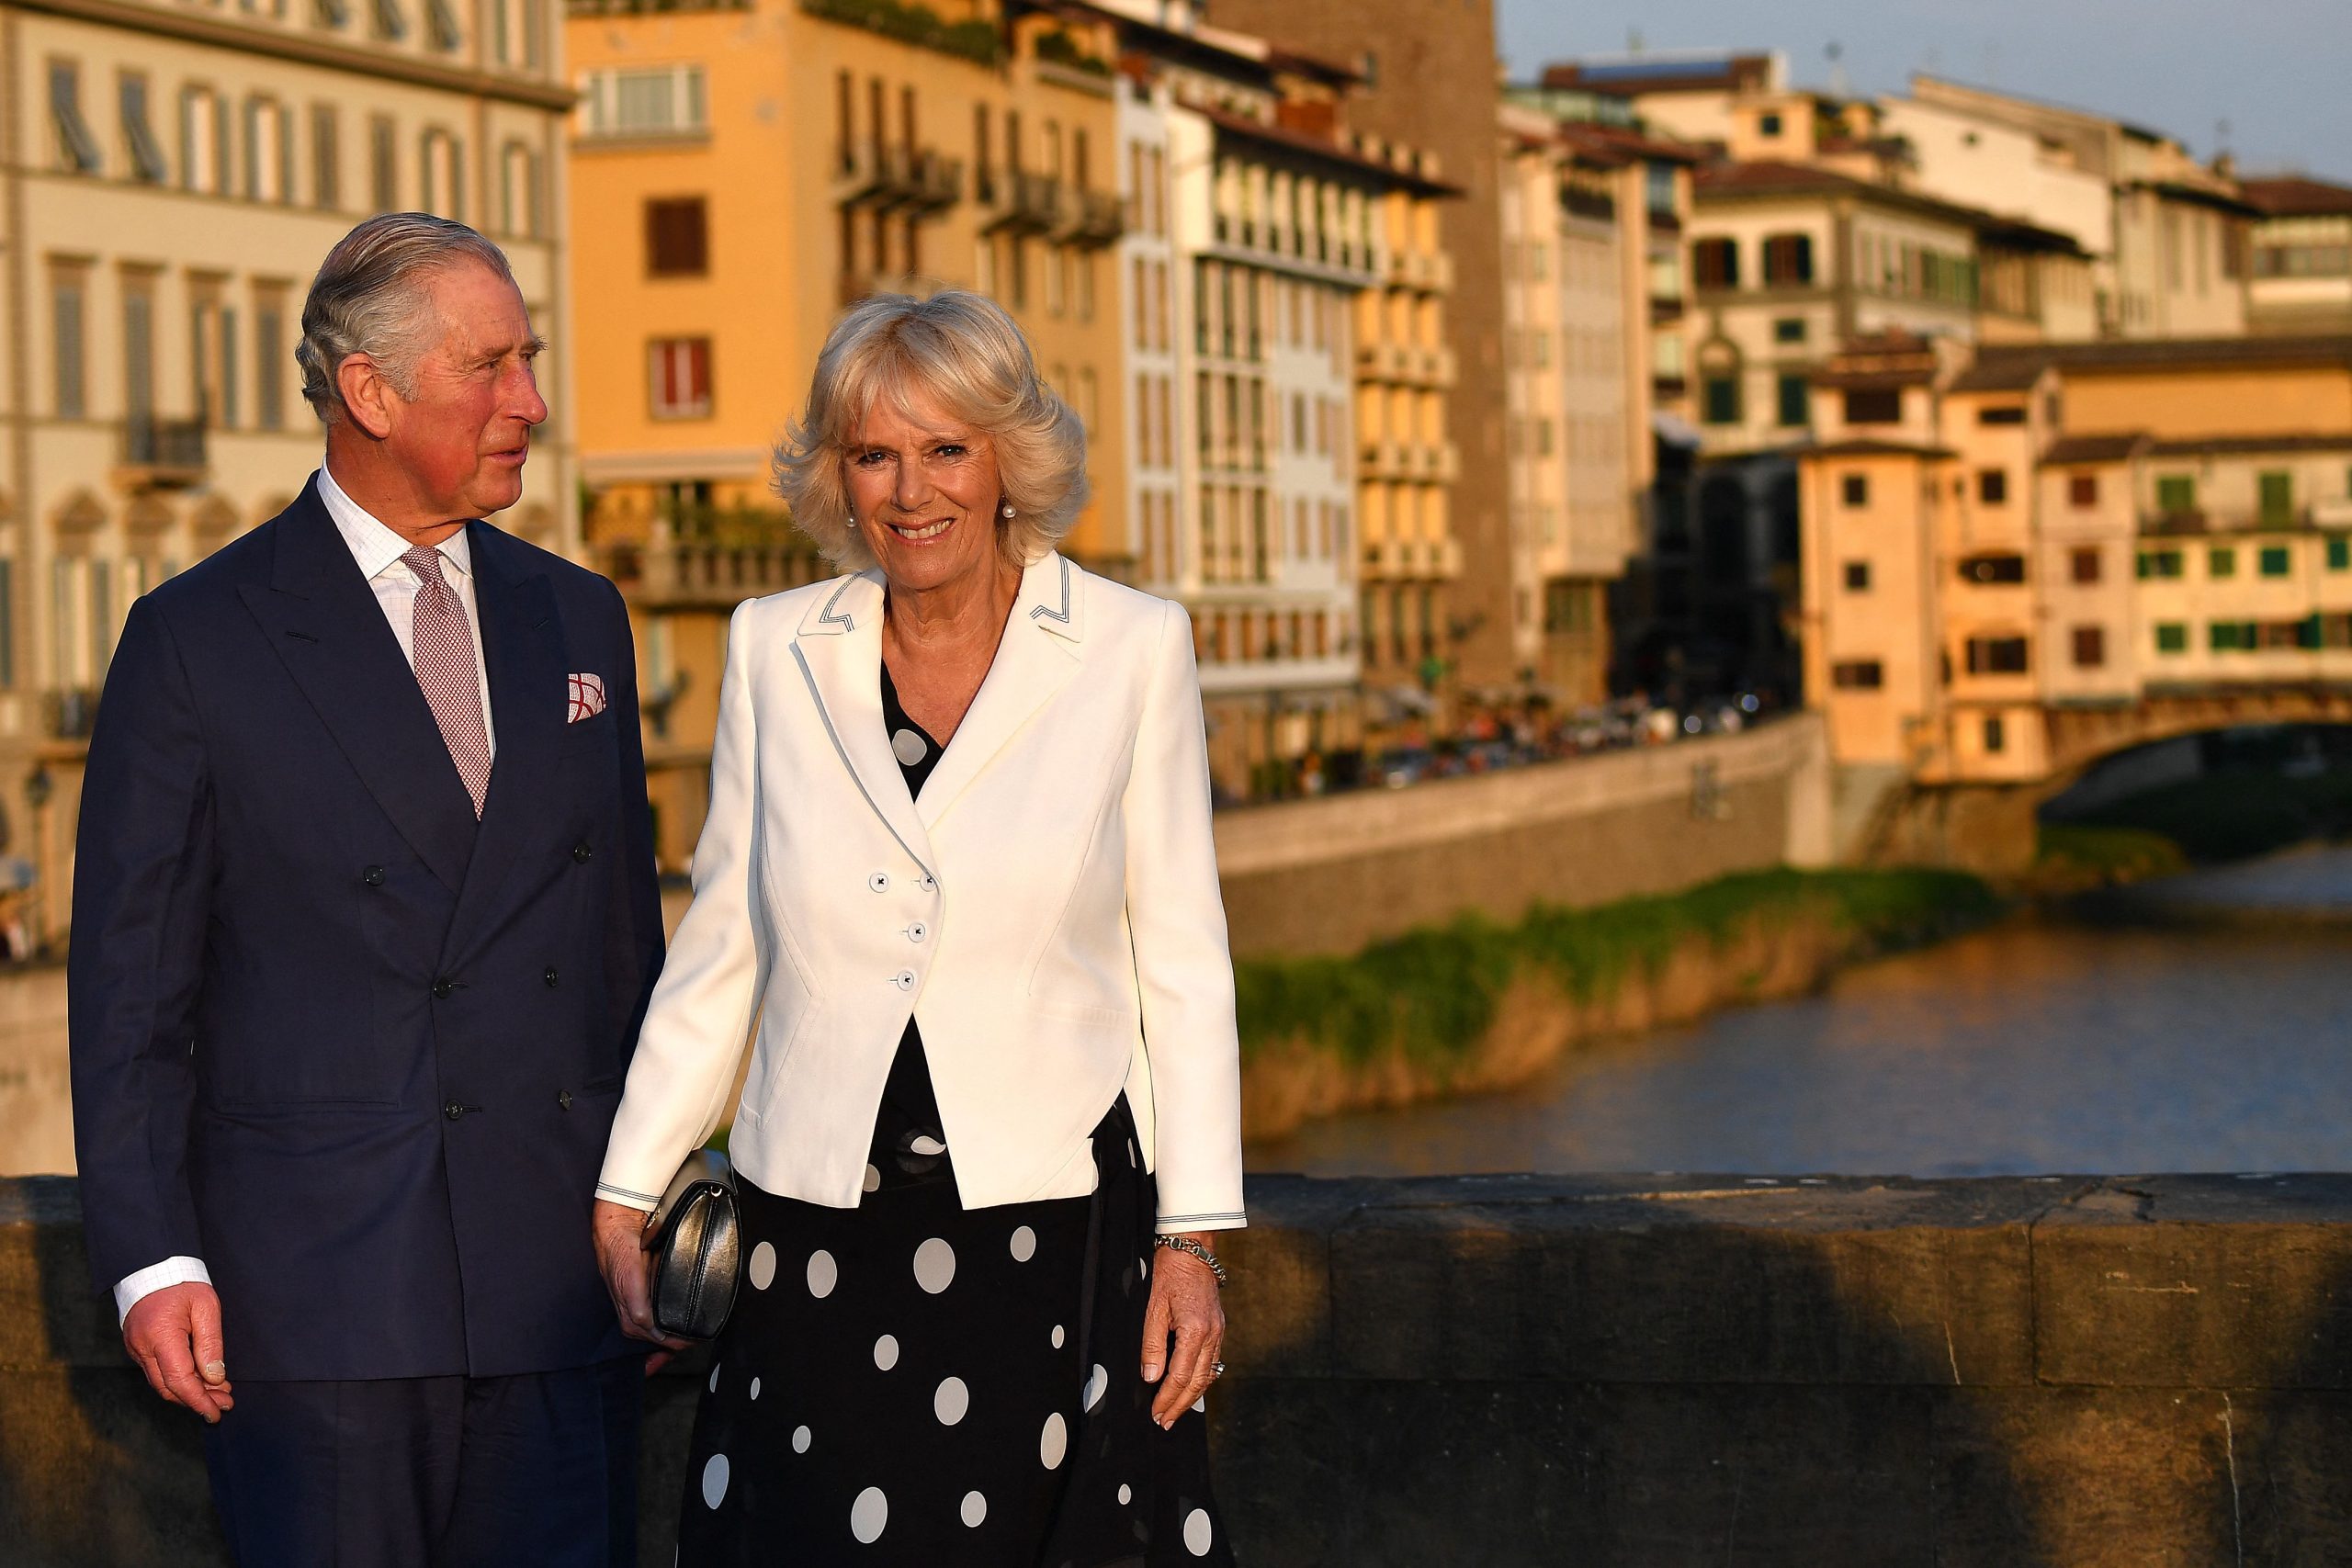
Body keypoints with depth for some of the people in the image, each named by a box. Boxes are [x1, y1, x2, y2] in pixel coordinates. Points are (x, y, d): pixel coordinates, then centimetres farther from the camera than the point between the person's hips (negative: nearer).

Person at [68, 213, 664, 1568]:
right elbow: (130, 983, -2)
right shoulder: (198, 640, -2)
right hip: (320, 1291, -4)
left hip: (562, 1286, 4)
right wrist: (154, 1258, -10)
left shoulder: (577, 619, 13)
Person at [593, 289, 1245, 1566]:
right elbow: (719, 949, 12)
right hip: (818, 1241, 2)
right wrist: (625, 1194, 11)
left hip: (1052, 1222, -2)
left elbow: (1181, 962, 2)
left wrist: (1193, 1236, -2)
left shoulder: (1131, 652, 0)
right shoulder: (773, 651, 5)